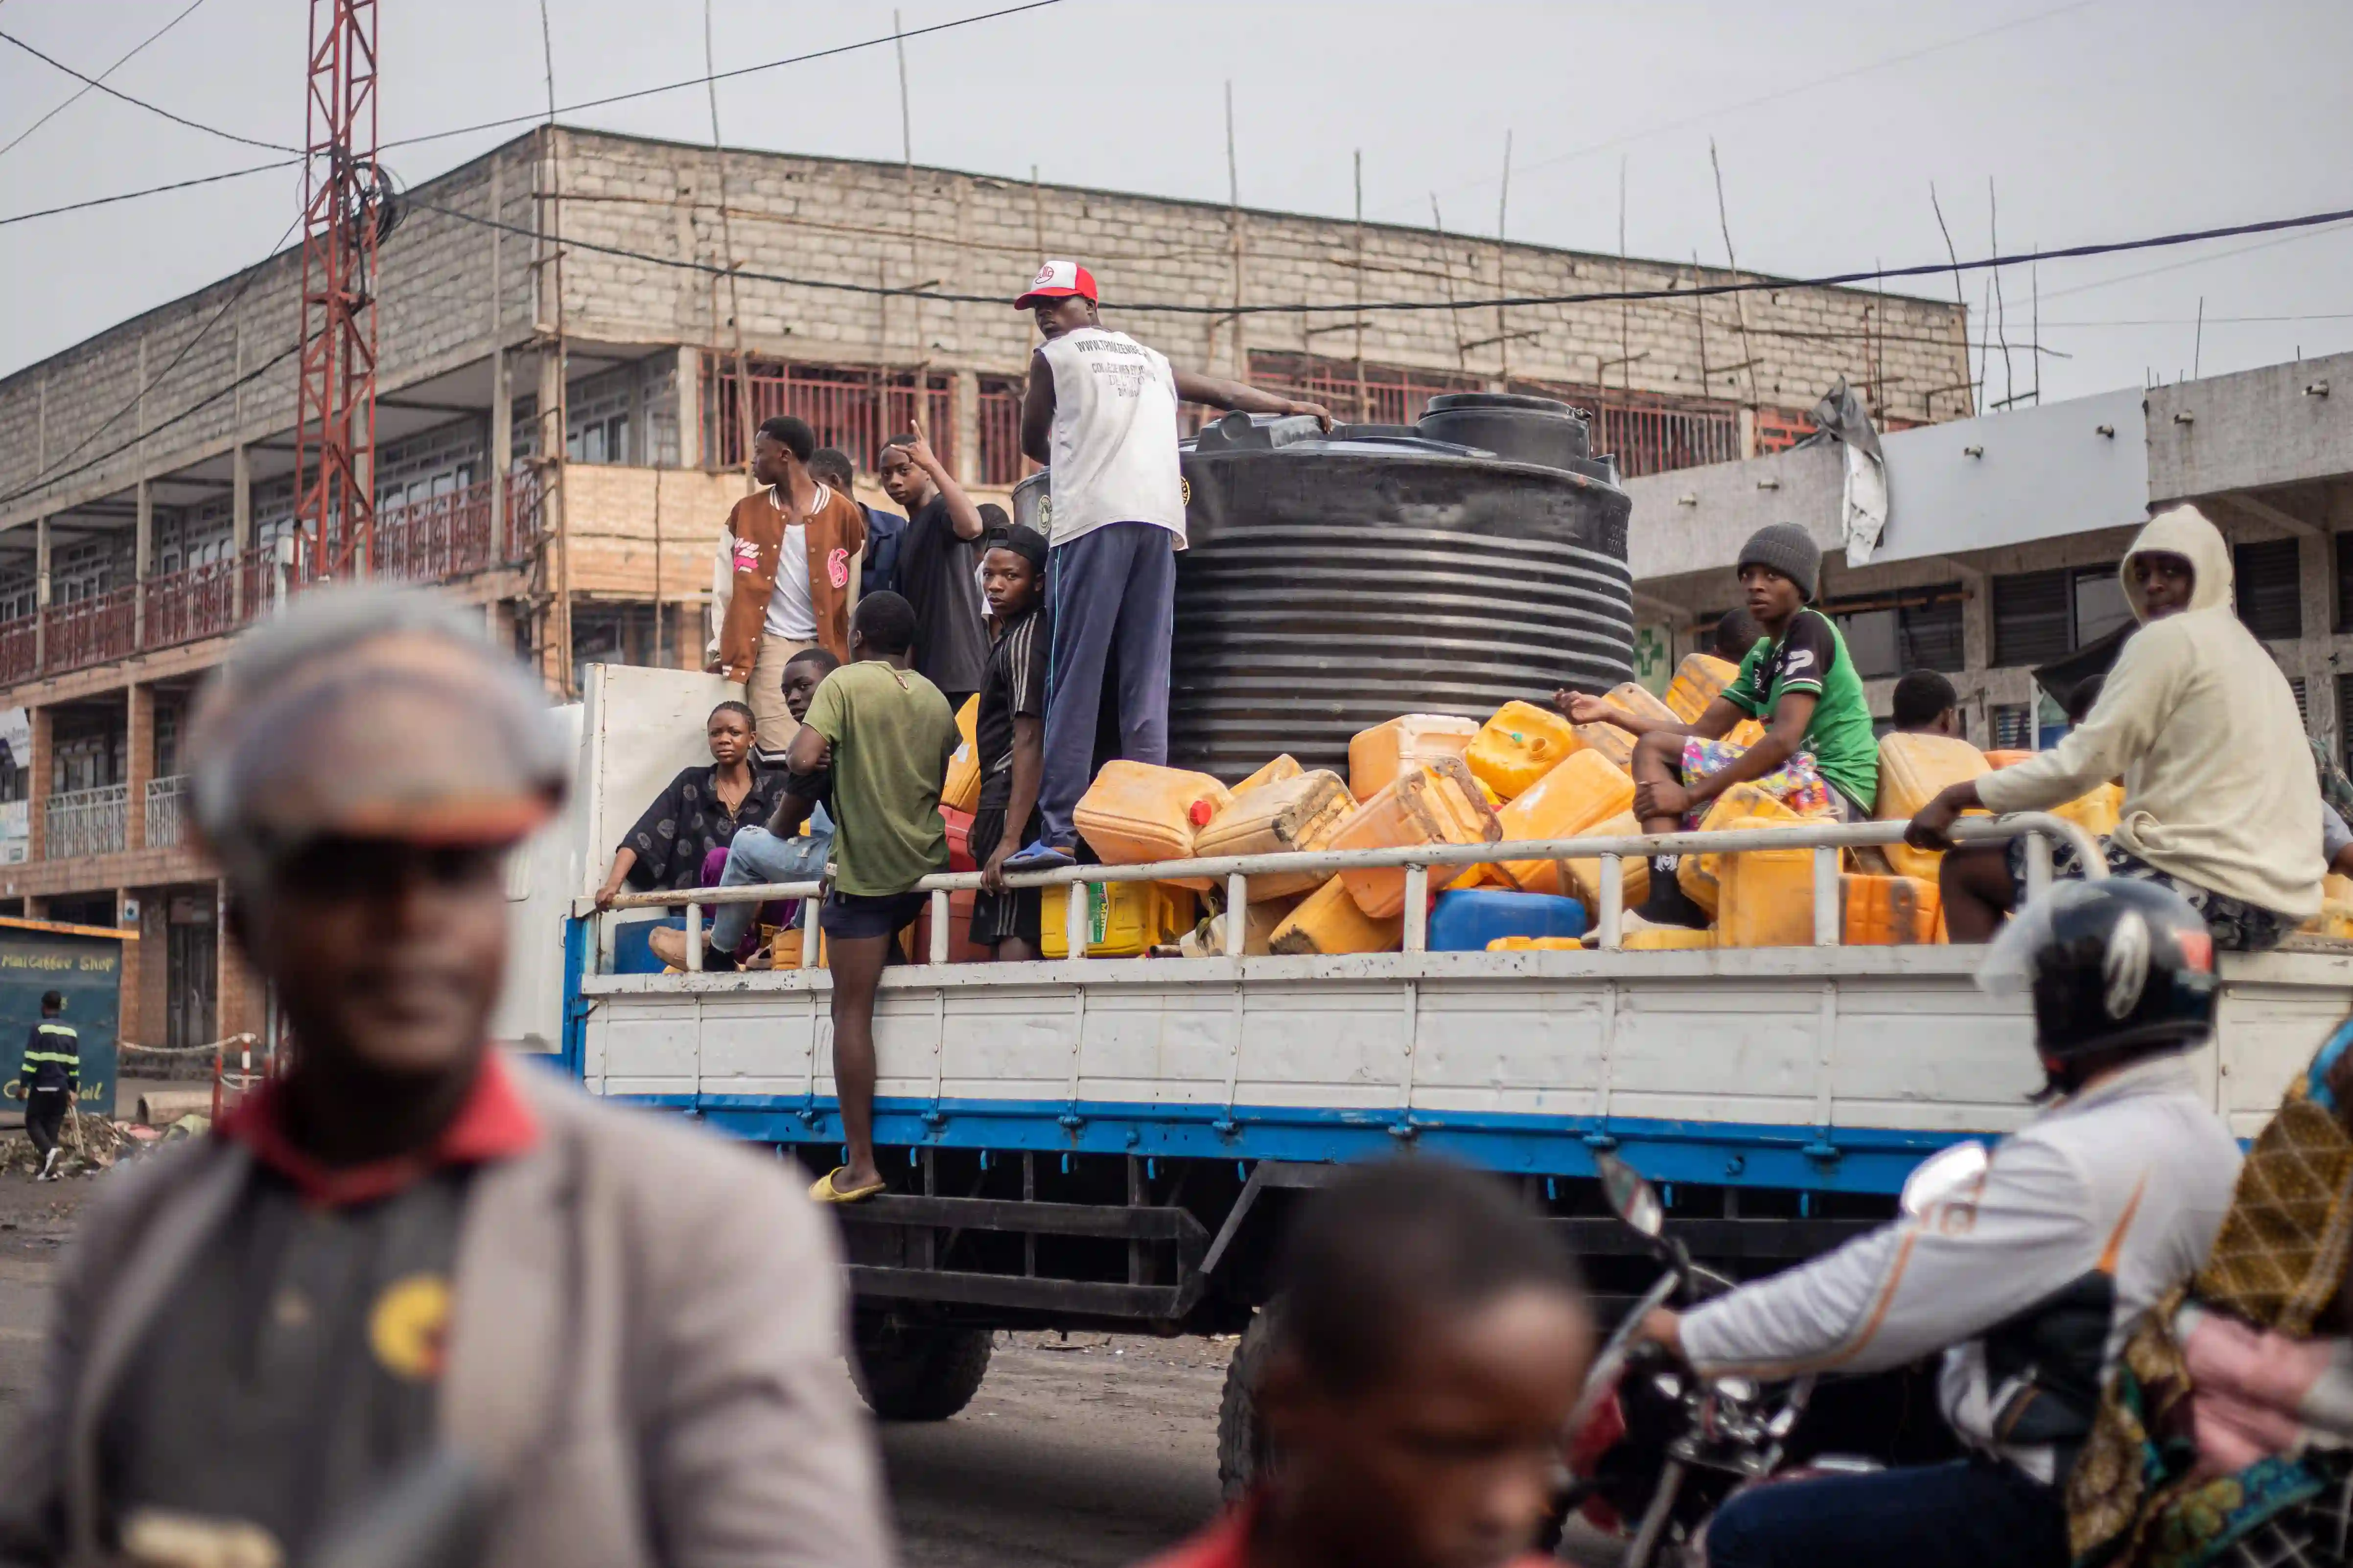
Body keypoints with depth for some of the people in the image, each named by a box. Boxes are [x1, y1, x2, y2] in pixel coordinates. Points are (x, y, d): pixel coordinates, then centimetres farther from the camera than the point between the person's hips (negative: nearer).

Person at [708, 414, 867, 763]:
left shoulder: (843, 513, 3)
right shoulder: (746, 514, 9)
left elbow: (854, 591, 7)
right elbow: (725, 587, 13)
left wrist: (855, 655, 5)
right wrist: (721, 650, 8)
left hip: (827, 648, -1)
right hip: (771, 646, 1)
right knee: (780, 760, -13)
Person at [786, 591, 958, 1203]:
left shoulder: (846, 682, -8)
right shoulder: (934, 697, 9)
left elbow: (803, 760, -19)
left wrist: (802, 759, 2)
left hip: (868, 870, -6)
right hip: (924, 865, 6)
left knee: (852, 1011, -3)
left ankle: (860, 1165, -6)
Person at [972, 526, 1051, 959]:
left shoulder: (1025, 639, -12)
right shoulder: (1011, 634, 19)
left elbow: (1030, 741, -19)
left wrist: (1010, 837, -24)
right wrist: (985, 819, 25)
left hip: (1017, 806, -10)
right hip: (1003, 802, 10)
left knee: (1010, 939, -17)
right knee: (1015, 937, 7)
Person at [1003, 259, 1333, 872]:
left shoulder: (1053, 357, 14)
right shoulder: (1151, 360, 27)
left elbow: (1033, 444, 24)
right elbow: (1226, 393, 38)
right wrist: (1295, 407, 51)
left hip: (1092, 519, -5)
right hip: (1160, 521, 5)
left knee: (1074, 682, -7)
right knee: (1147, 683, 3)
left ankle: (1061, 829, -13)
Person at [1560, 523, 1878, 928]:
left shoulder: (1809, 629, -7)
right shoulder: (1762, 657, 20)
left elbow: (1784, 740, -19)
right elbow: (1702, 731, 16)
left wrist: (1691, 793, -19)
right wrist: (1611, 713, 5)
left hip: (1833, 793, -9)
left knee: (1654, 749, -12)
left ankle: (1669, 904, -25)